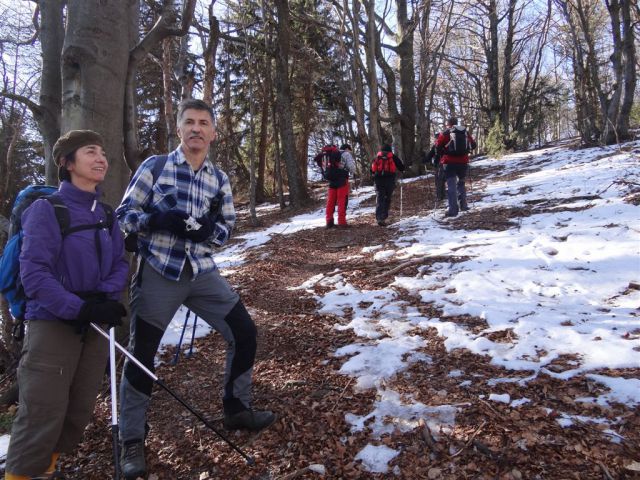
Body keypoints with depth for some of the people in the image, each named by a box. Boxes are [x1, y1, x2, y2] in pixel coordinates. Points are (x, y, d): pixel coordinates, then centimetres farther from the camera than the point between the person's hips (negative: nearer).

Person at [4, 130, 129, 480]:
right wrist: (80, 309, -26)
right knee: (43, 415, -4)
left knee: (79, 414, 15)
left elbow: (120, 264, 6)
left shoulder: (107, 215, 6)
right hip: (52, 324, -6)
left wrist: (104, 298, -13)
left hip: (95, 327, 6)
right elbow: (33, 274, -18)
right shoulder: (46, 209, -12)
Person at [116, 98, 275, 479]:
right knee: (142, 354, 2)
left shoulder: (220, 178, 8)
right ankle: (132, 440, 21)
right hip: (159, 273, -4)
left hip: (203, 273, 4)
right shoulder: (155, 166, -3)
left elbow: (228, 227, 10)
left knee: (244, 333, 5)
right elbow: (124, 214, -2)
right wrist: (158, 220, -21)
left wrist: (210, 229, -12)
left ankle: (237, 408, 27)